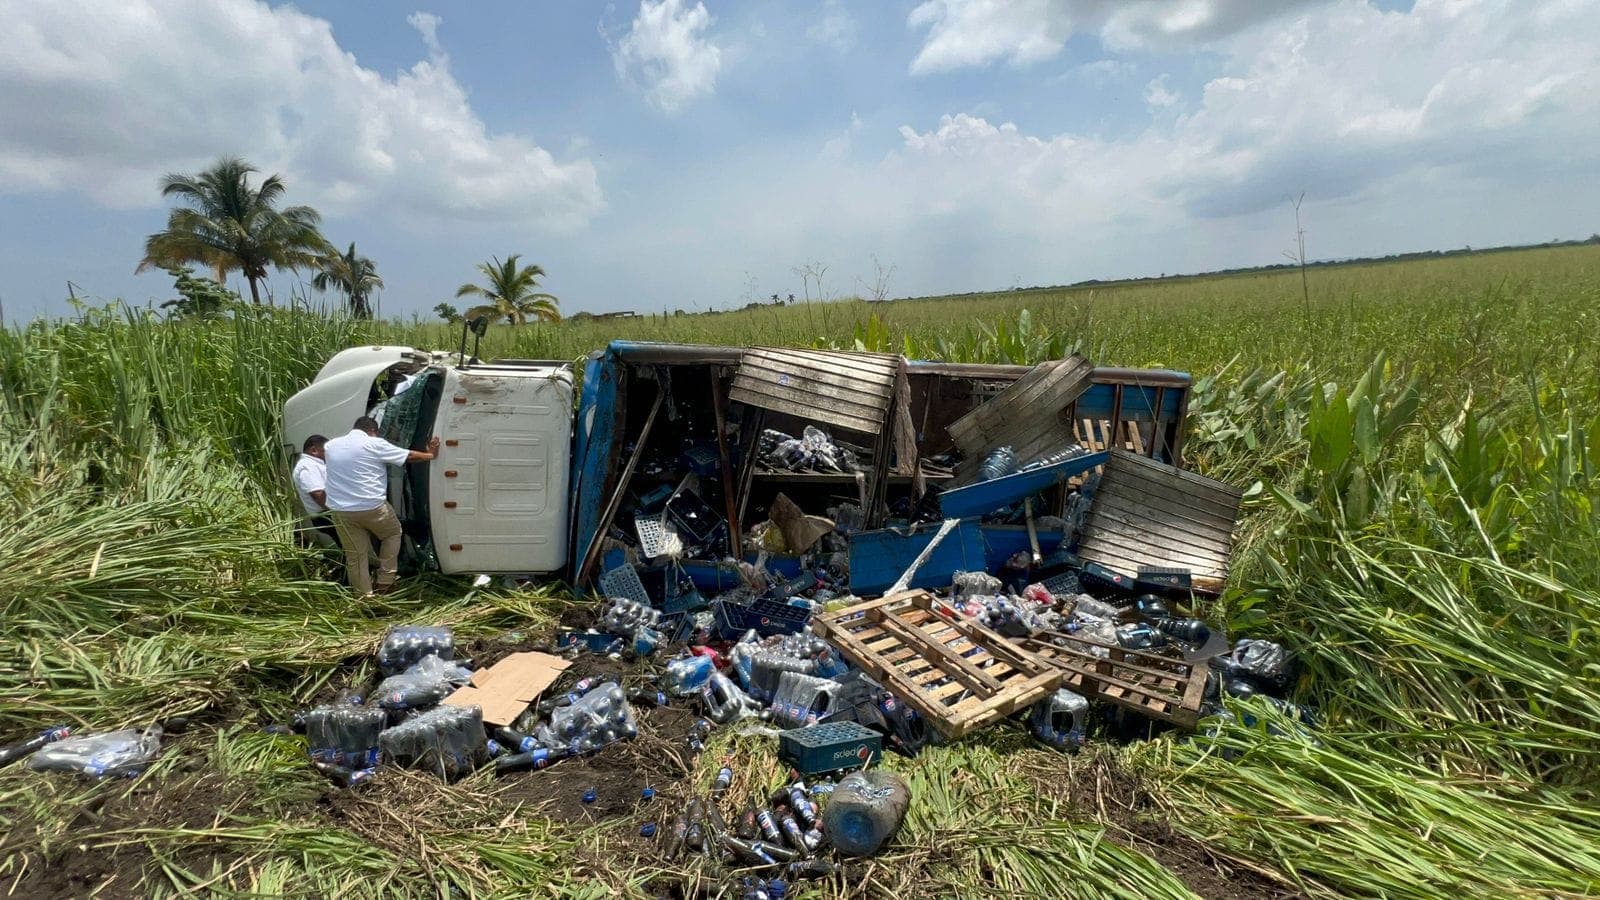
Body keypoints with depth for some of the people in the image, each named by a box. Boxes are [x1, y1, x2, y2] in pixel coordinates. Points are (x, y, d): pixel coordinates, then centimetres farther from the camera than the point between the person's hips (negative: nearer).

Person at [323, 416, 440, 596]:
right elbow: (409, 456, 0)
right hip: (372, 507, -4)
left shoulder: (330, 445, 9)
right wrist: (431, 454, 16)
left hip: (340, 511, 4)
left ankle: (364, 596, 18)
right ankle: (384, 582, 20)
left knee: (355, 555, 12)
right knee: (393, 533, 23)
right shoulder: (375, 444, -6)